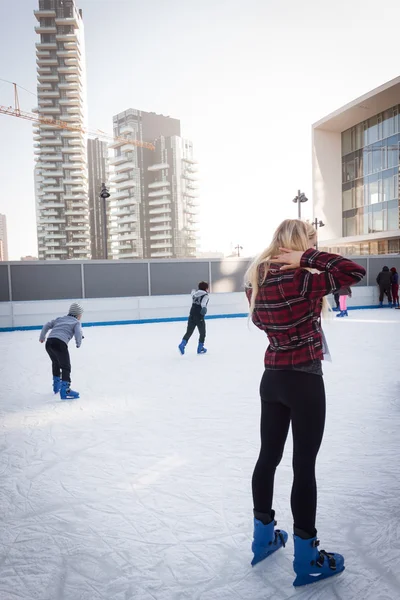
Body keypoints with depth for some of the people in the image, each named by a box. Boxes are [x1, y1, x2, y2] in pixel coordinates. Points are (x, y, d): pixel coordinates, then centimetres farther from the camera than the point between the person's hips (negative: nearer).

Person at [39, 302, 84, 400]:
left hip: (49, 342, 7)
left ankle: (56, 384, 42)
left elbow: (46, 326, 28)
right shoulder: (76, 322, 13)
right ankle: (65, 390, -11)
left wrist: (42, 337, 41)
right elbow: (78, 333, -6)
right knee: (66, 367, -2)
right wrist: (78, 343, 12)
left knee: (56, 363, 29)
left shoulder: (60, 319, 30)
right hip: (60, 344, -7)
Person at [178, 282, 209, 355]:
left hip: (192, 316, 5)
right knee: (202, 333, 13)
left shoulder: (195, 294, 13)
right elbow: (203, 303, -29)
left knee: (189, 332, 7)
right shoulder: (206, 295, -6)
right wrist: (204, 308, -49)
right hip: (199, 317, -5)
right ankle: (200, 348, 19)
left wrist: (193, 291, 63)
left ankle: (182, 344, -12)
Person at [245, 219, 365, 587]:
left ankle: (264, 536, 35)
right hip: (304, 381, -7)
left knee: (268, 457, 17)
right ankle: (306, 559, 20)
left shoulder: (258, 281, 2)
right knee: (304, 466, 4)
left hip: (272, 378, 7)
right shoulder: (303, 281, -19)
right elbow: (355, 271, -23)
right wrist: (308, 258, -17)